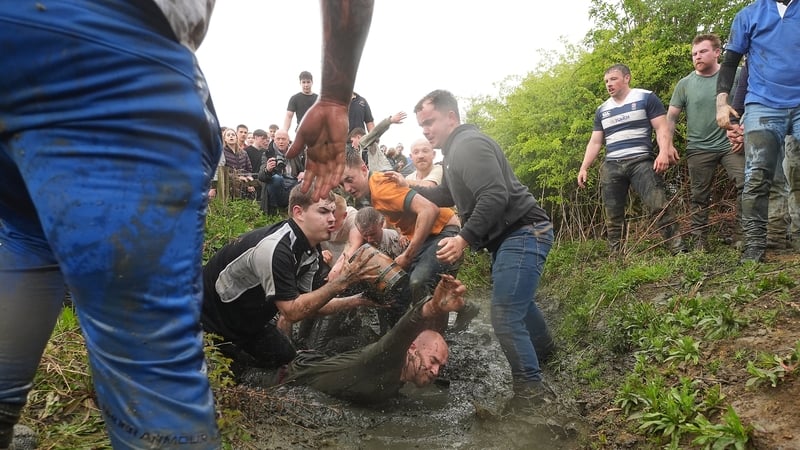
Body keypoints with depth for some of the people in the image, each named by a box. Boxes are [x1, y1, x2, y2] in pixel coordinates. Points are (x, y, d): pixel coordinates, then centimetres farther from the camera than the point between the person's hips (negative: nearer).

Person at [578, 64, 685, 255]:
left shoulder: (645, 98, 4)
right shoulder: (602, 110, 18)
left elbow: (661, 127, -2)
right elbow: (595, 142, 18)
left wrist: (664, 152, -18)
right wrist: (584, 168, 8)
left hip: (641, 161, -4)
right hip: (611, 166, 5)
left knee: (658, 205, -17)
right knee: (613, 216, 2)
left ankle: (678, 250, -12)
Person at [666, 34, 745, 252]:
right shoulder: (685, 84, 4)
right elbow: (671, 117, 3)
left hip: (730, 144, 0)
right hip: (698, 149, 0)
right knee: (699, 198, 5)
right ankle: (699, 243, 13)